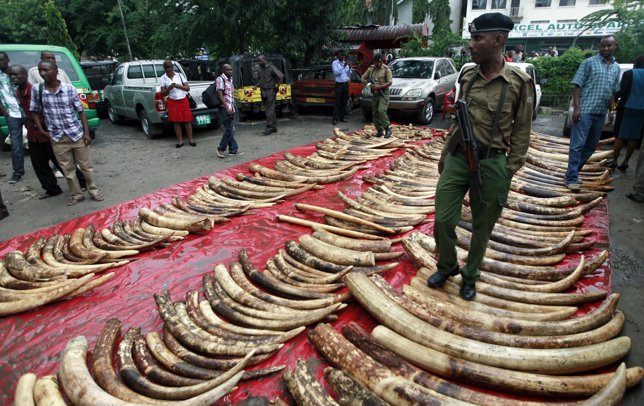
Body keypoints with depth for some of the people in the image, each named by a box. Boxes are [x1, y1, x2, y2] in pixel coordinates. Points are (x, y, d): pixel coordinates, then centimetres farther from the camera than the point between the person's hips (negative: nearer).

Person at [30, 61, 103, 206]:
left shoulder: (69, 89, -5)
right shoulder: (36, 90, -2)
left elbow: (81, 111, -1)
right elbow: (34, 111, 10)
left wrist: (86, 132, -5)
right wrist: (41, 131, 2)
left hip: (77, 134, -1)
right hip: (57, 138, 2)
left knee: (86, 166, 7)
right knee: (68, 169, 9)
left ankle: (94, 192, 21)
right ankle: (76, 195, 22)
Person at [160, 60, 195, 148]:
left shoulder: (179, 75, 3)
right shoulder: (163, 78, 2)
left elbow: (188, 88, 0)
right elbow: (163, 93, 1)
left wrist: (178, 86, -16)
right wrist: (169, 88, -18)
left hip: (183, 100, 0)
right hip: (172, 102, 0)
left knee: (187, 121, 0)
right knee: (176, 122, 2)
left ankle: (190, 140, 8)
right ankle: (180, 141, 9)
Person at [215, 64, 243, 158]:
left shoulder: (230, 79, 16)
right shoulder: (220, 79, -10)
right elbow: (220, 95, -17)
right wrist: (227, 108, -23)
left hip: (231, 108, 9)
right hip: (225, 109, -9)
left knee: (232, 130, 9)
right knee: (229, 130, -9)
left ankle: (233, 150, 14)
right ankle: (221, 149, 5)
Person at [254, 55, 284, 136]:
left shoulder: (271, 68, -9)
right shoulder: (260, 69, 12)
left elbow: (281, 76, -14)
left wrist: (277, 86, -11)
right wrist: (256, 86, 5)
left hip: (270, 91, -8)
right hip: (263, 92, 8)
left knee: (269, 110, -10)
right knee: (268, 110, 10)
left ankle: (269, 128, -9)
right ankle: (274, 127, 18)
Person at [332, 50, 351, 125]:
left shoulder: (346, 63, 14)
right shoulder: (334, 63, -1)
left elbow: (349, 75, 12)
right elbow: (336, 72, -15)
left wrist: (350, 68, -6)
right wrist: (343, 66, -21)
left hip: (346, 84, 5)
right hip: (339, 84, -5)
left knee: (344, 102, 6)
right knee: (337, 102, -8)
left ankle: (342, 117, 14)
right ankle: (335, 118, -7)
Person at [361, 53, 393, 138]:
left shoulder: (386, 69, -4)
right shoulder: (371, 69, 10)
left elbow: (389, 82, -11)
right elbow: (363, 77, 13)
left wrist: (379, 87, -22)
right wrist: (366, 82, -11)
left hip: (383, 93, -6)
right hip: (375, 93, 6)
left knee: (381, 111, -20)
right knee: (375, 113, 4)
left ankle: (387, 128, -8)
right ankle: (379, 130, 14)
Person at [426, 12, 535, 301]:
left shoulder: (519, 82, -7)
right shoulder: (467, 76, 5)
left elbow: (522, 131, -3)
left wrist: (509, 170, -6)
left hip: (491, 164, -3)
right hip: (457, 158, 4)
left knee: (481, 227, 10)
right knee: (442, 220, 4)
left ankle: (470, 276, 31)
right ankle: (447, 266, 30)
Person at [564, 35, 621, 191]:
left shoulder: (616, 68, 15)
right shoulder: (589, 62, -1)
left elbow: (614, 91, 21)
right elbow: (577, 86, -6)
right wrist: (576, 108, -15)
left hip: (601, 113, 7)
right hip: (585, 111, -7)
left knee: (591, 146, 11)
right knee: (578, 145, -9)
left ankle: (574, 171, 21)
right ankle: (571, 178, -7)